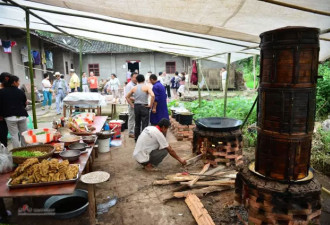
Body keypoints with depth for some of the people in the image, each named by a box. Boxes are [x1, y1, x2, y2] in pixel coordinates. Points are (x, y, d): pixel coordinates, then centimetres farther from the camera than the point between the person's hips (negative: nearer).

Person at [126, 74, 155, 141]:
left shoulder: (134, 88, 6)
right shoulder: (146, 87, -7)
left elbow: (127, 97, 15)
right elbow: (152, 95, -22)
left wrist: (132, 105, 14)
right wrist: (150, 105, -12)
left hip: (136, 107, 5)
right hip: (144, 107, -5)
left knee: (137, 124, 17)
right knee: (144, 124, 0)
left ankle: (136, 138, 27)